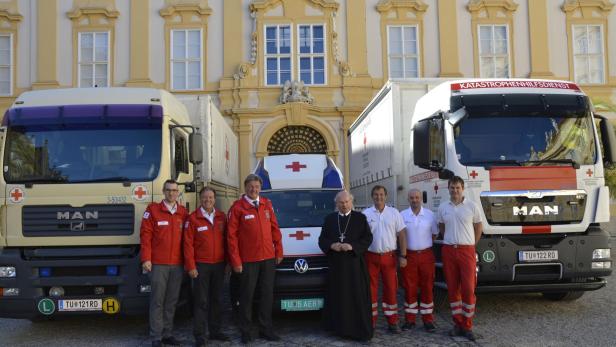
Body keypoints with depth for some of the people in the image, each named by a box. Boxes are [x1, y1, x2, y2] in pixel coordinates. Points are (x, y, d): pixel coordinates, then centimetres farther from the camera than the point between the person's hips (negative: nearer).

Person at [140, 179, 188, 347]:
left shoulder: (184, 212, 10)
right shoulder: (153, 210, 0)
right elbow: (146, 235, -4)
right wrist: (146, 259, -9)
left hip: (177, 264, 4)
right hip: (158, 264, -4)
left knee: (172, 301, 9)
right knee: (157, 301, 0)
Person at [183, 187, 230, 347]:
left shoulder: (221, 217, 7)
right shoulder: (193, 218, -5)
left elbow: (226, 240, 11)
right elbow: (188, 244, -8)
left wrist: (227, 261, 7)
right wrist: (191, 266, -11)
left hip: (219, 264, 4)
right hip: (201, 265, -4)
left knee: (216, 299, 12)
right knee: (201, 301, -1)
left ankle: (215, 331, 23)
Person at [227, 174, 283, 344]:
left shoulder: (267, 204, 8)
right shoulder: (237, 207, -6)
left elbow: (275, 229, 10)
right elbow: (231, 236, -8)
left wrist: (279, 252, 6)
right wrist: (236, 261, -10)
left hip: (268, 258, 4)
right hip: (248, 260, -4)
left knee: (267, 295, 11)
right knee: (247, 296, 6)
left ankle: (266, 329, 22)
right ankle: (245, 331, 17)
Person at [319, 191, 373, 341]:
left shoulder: (360, 218, 5)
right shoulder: (329, 219, 13)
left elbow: (368, 238, -1)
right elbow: (322, 239, 11)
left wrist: (352, 246, -15)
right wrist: (332, 245, -10)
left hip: (355, 264, -2)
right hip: (336, 264, 2)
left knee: (357, 297, -2)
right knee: (338, 297, 3)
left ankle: (362, 329, 3)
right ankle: (341, 327, 12)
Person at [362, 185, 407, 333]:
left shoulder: (394, 213, 4)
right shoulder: (365, 214, 2)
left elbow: (402, 235, 3)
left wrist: (403, 256, -2)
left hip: (389, 256, 0)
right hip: (371, 256, 0)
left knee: (391, 289, 3)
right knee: (371, 289, 5)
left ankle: (392, 322, 12)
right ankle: (371, 321, 13)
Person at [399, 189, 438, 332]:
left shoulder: (430, 215, 2)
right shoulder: (402, 215, 1)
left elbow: (434, 234, 11)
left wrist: (424, 245, 6)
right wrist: (402, 253, 4)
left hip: (426, 255, 0)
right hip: (409, 255, 0)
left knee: (427, 288, 4)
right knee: (409, 288, 4)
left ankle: (428, 319, 13)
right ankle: (410, 319, 13)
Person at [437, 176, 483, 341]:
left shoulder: (472, 206, 0)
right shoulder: (442, 207, 7)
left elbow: (479, 227, 9)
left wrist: (471, 243, 9)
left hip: (467, 250, -2)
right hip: (448, 251, 3)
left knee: (468, 289, -5)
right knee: (452, 289, 6)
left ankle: (467, 326, 5)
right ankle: (458, 323, 16)